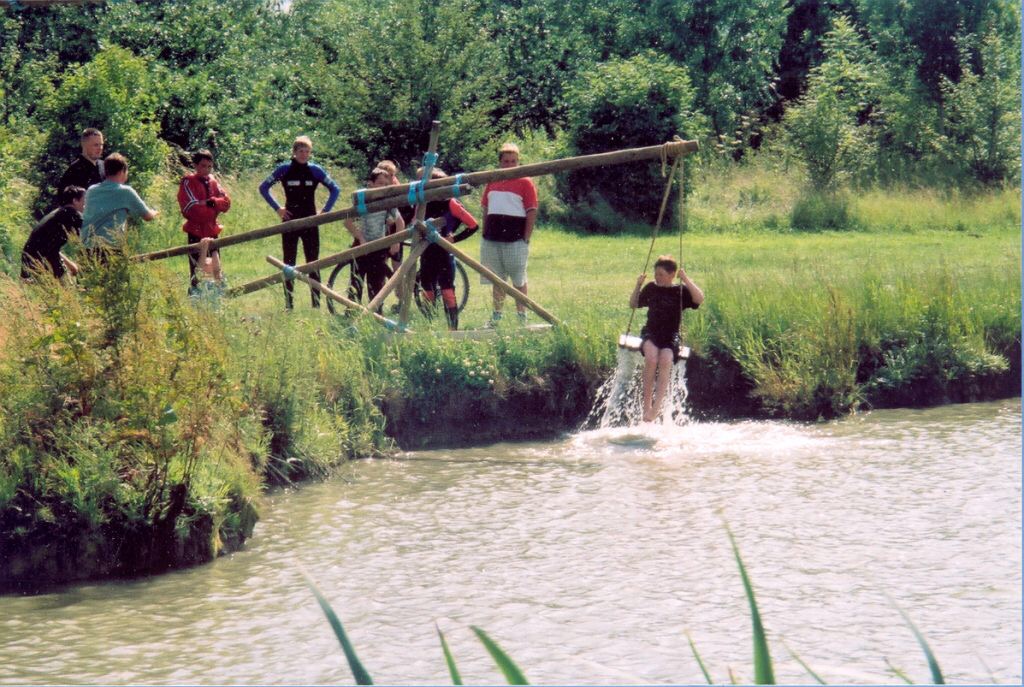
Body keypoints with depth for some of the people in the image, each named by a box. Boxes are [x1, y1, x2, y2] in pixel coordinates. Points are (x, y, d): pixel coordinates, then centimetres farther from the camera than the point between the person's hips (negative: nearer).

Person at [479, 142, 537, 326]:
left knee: (519, 280, 1)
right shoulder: (492, 183, 12)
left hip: (515, 240, -5)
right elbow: (486, 210, 17)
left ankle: (521, 316, 5)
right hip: (492, 240, 5)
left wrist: (526, 239, -10)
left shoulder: (525, 183, -2)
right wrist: (484, 233, 10)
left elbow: (532, 212, -5)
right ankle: (497, 315, 18)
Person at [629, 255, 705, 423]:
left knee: (666, 359, -33)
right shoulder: (651, 288, 12)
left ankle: (656, 406, -34)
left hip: (671, 336, -2)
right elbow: (633, 304, 22)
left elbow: (699, 298, -14)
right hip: (650, 333, 2)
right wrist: (638, 286, 6)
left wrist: (686, 280, -17)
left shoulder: (680, 291, 3)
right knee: (651, 356, -33)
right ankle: (647, 403, -27)